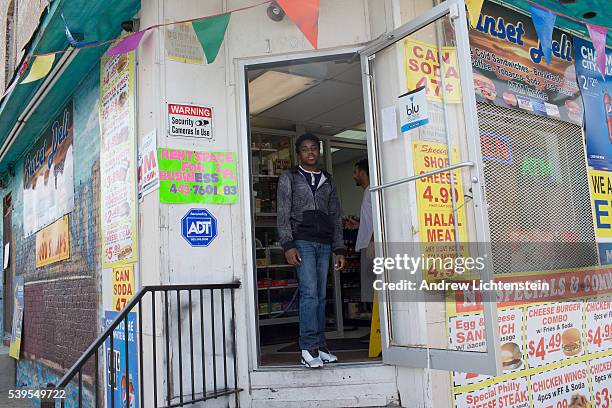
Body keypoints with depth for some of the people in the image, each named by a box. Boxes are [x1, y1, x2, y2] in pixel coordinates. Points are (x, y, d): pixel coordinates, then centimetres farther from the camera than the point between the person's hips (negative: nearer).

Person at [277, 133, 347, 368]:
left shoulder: (328, 181, 20)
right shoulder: (289, 178, 9)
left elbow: (336, 217, 18)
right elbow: (282, 214, 0)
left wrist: (340, 249, 10)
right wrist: (288, 245, -12)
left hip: (324, 244, 4)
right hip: (302, 241, -4)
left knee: (321, 296, 4)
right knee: (309, 293, -13)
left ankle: (320, 347, 10)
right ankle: (309, 349, -11)